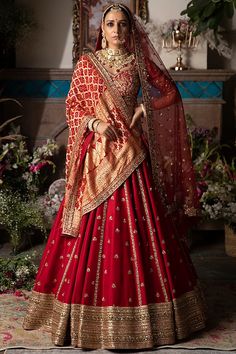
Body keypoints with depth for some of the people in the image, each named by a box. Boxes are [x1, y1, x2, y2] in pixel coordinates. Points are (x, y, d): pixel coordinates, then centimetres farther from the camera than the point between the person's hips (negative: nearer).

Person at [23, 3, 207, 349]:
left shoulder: (140, 63, 7)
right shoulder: (87, 63, 6)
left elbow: (171, 92, 14)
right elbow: (72, 105, 7)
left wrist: (144, 109, 1)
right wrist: (93, 122, -10)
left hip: (130, 153, 1)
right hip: (97, 154, 0)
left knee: (137, 224, 1)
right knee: (92, 229, 0)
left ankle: (139, 301, 14)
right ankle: (92, 307, 12)